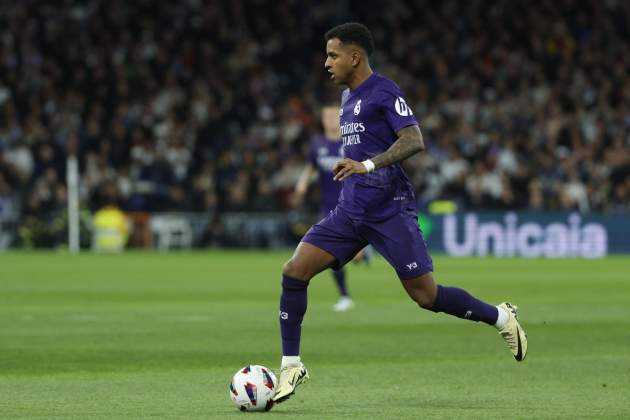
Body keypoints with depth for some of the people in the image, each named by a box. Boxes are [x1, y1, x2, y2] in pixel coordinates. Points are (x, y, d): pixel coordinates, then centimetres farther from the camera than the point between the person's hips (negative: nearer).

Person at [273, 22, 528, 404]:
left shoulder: (384, 92, -10)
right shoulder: (348, 96, 16)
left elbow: (414, 141, -22)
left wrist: (367, 165, -32)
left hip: (389, 211, -8)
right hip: (351, 211, 8)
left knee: (426, 295, -6)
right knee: (294, 272, -7)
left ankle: (501, 317, 17)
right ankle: (291, 365, 0)